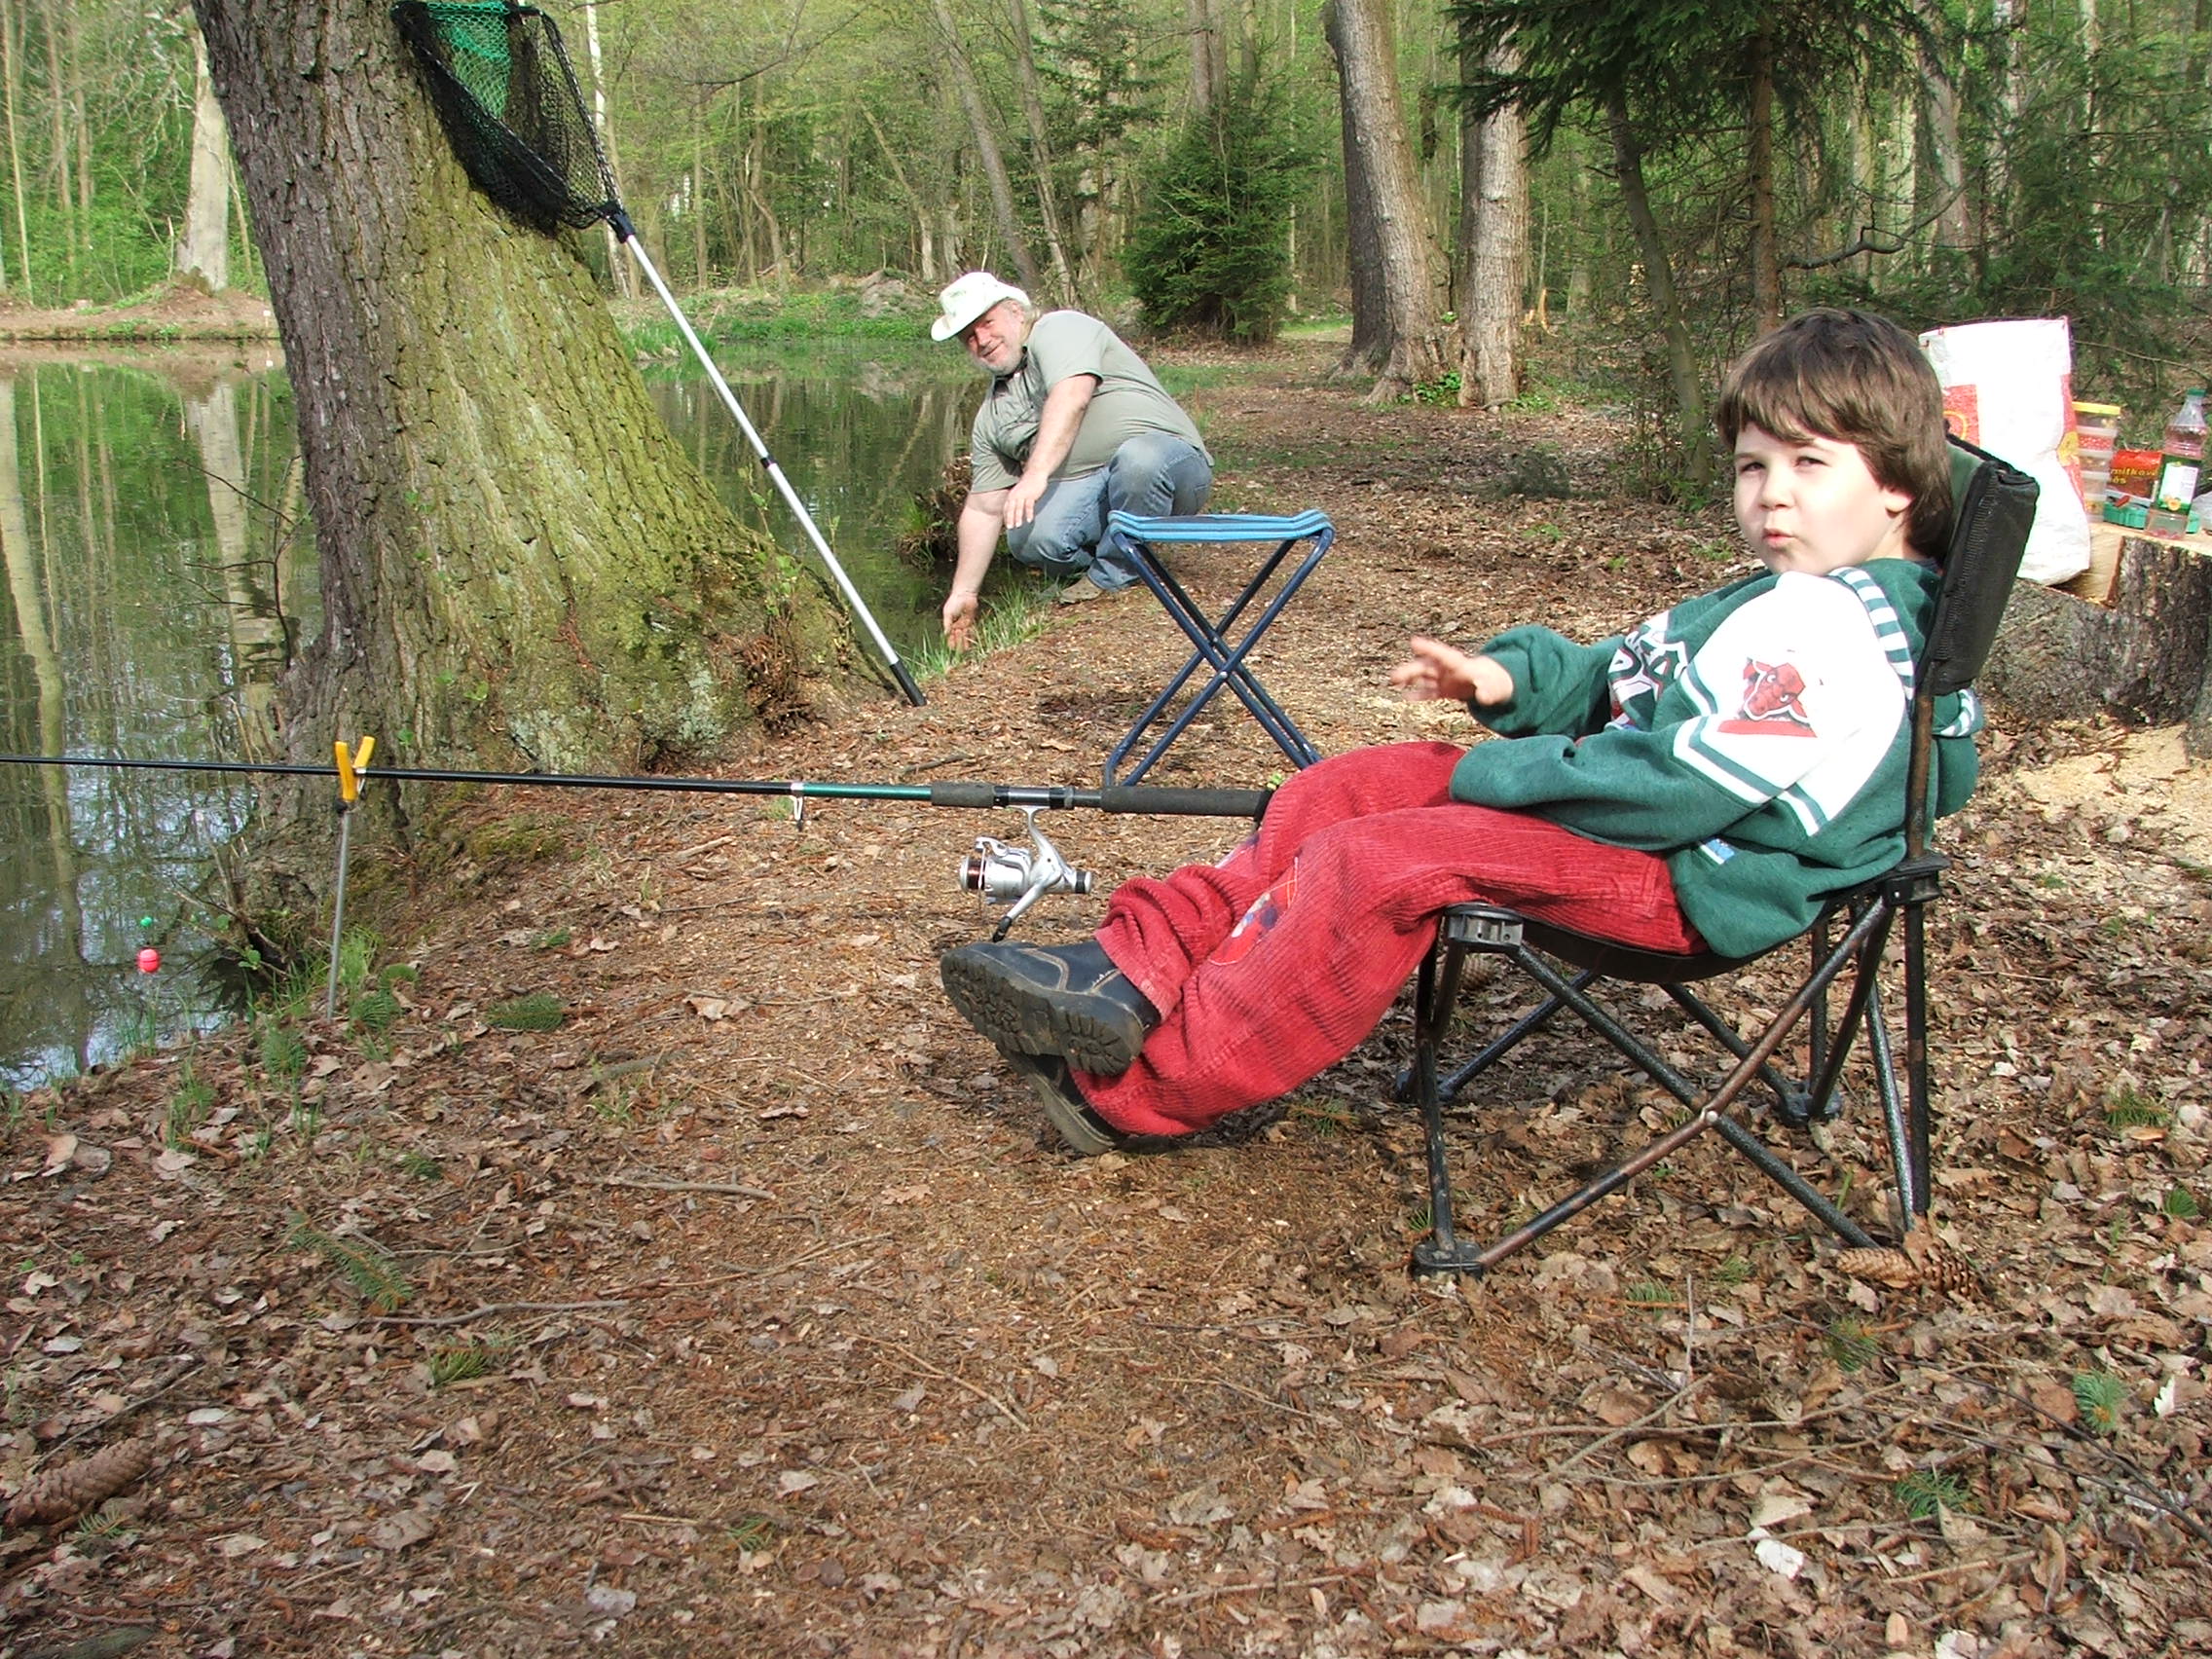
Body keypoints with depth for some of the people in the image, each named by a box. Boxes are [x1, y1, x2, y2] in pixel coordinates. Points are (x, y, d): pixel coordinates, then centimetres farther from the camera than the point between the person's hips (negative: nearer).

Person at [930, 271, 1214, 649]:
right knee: (1030, 536, -27)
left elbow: (1072, 398, -23)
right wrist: (963, 593, 12)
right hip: (1082, 491, 5)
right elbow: (982, 509, 17)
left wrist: (1036, 474, -36)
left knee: (1138, 456, -39)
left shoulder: (1059, 329, -3)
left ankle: (1114, 574, -15)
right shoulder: (991, 416, 17)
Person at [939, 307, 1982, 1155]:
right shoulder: (1794, 595, 16)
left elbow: (1679, 782, -26)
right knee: (1336, 794, 1)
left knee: (1376, 864, -24)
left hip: (1690, 874, -11)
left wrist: (1491, 773, -14)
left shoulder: (1836, 627, -19)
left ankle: (1139, 1087, -14)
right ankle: (1134, 973, -6)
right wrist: (1513, 679, 1)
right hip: (1657, 812, 11)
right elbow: (1624, 677, 22)